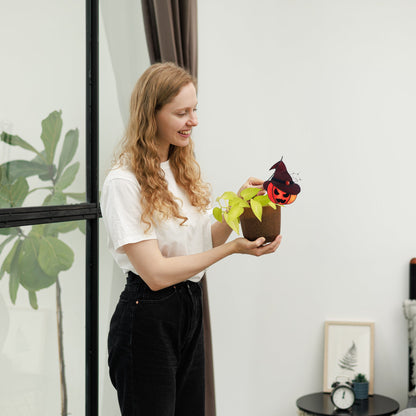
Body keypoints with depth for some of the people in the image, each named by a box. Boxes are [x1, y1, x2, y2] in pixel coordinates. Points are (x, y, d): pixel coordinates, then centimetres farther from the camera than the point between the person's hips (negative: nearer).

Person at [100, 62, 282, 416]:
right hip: (148, 320, -8)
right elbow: (156, 273, -21)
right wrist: (232, 249, -21)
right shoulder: (124, 181, -17)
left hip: (191, 310, 8)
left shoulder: (183, 168, 9)